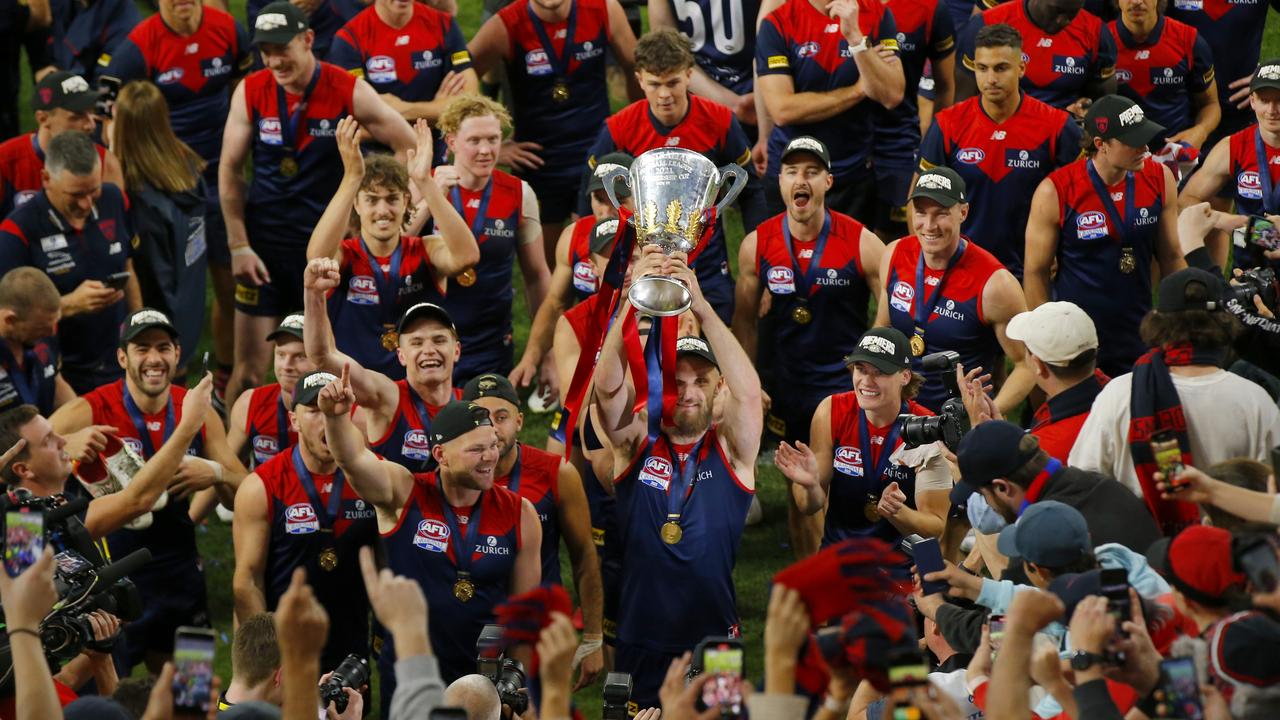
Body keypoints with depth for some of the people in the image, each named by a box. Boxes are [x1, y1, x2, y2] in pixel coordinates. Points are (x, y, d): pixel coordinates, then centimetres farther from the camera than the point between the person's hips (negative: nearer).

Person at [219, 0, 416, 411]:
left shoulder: (348, 92, -10)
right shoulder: (250, 92, -4)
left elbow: (409, 147, -1)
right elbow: (230, 169, 2)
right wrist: (238, 246, -3)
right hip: (264, 246, 1)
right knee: (249, 369, 1)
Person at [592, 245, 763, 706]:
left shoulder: (731, 450, 1)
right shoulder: (637, 442, 3)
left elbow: (747, 392, -18)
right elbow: (608, 387, -14)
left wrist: (701, 307, -29)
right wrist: (634, 302, -30)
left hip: (714, 643, -1)